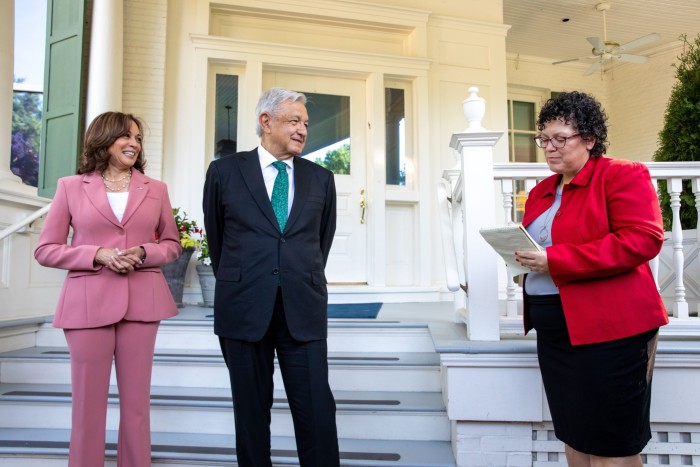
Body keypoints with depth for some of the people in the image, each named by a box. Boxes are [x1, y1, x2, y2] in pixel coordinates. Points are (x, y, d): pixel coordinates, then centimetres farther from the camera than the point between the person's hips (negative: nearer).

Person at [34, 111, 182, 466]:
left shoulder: (155, 189, 9)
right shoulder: (71, 186, 5)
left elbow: (172, 244, 13)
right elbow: (45, 249, 3)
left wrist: (143, 253, -8)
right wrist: (98, 255, -12)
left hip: (142, 302, 2)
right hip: (88, 303, -1)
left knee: (136, 400, 9)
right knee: (88, 402, 6)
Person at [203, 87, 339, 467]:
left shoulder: (321, 179, 9)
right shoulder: (224, 171, 4)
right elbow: (215, 237, 13)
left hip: (304, 311, 1)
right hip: (244, 309, -1)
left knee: (316, 410, 1)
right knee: (251, 410, 10)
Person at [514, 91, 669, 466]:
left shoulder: (623, 175, -7)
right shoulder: (541, 191, 15)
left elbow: (642, 239, -20)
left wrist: (553, 260, -23)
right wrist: (524, 255, -2)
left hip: (608, 332, -7)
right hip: (555, 333, 7)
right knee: (573, 436, 17)